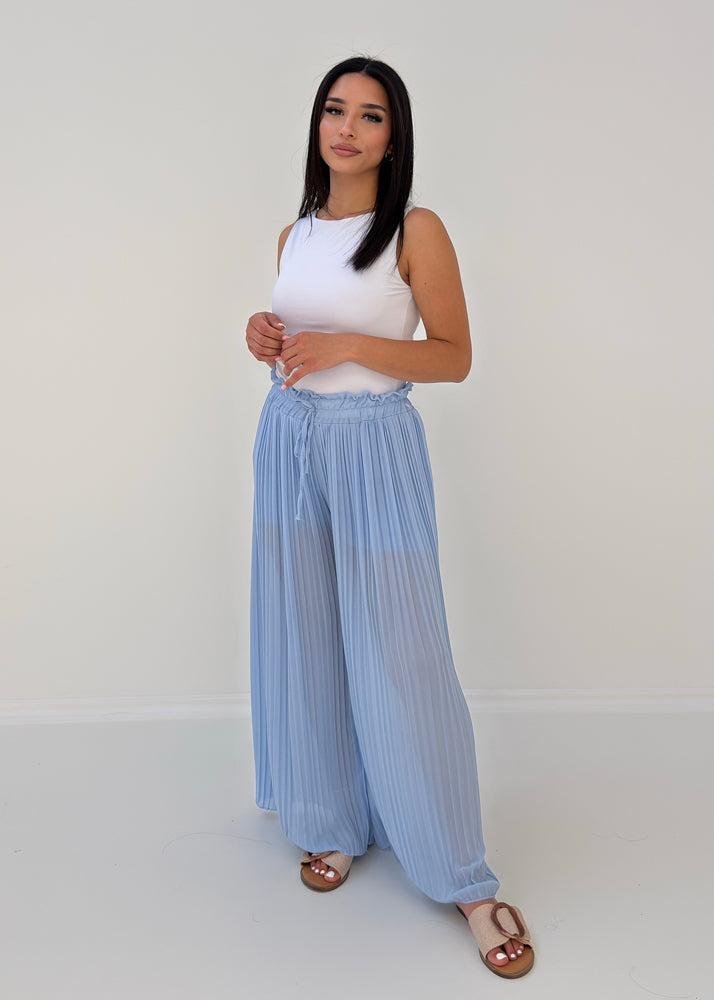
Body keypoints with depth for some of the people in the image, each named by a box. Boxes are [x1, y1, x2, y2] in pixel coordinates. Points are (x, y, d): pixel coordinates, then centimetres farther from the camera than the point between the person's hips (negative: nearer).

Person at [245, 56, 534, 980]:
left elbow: (454, 357, -6)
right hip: (288, 441, 6)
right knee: (306, 643, 10)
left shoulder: (417, 231, -5)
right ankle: (336, 824, 30)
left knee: (400, 661, -6)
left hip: (374, 446, -6)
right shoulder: (294, 235, 12)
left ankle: (462, 878, 8)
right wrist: (266, 339, -1)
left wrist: (350, 347, -18)